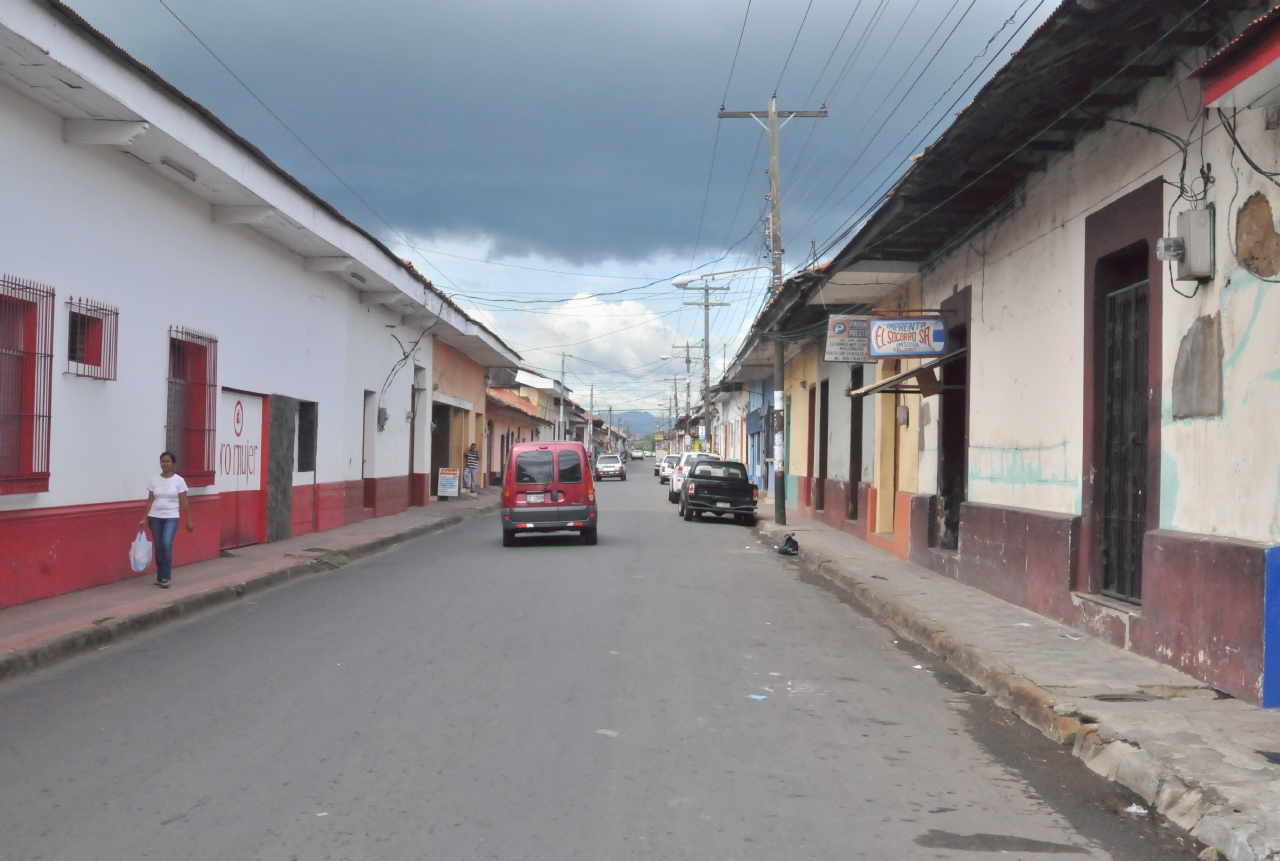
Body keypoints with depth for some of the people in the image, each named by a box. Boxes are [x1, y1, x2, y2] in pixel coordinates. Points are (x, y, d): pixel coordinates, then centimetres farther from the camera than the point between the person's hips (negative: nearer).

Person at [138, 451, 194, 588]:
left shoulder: (178, 480, -3)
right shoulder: (154, 481, 4)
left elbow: (184, 503, -1)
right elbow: (150, 501, 6)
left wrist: (189, 520, -2)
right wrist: (144, 518, -1)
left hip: (171, 518, -3)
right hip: (155, 518, 3)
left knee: (166, 544, -20)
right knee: (159, 548, 6)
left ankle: (165, 577, -11)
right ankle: (160, 577, 16)